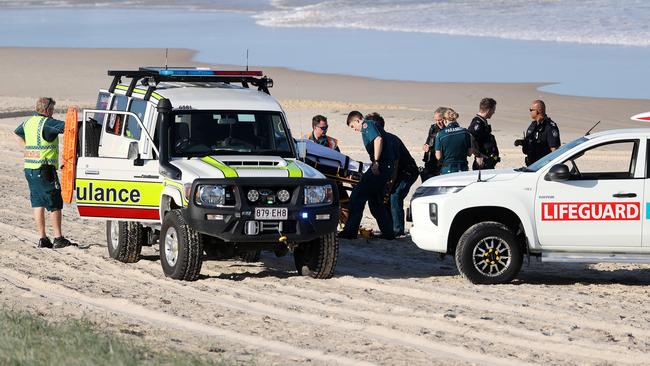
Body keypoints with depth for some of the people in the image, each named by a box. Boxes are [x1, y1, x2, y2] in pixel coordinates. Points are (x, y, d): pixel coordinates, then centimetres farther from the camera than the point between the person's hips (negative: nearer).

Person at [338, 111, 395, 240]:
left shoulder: (367, 125, -4)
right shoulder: (371, 126, 25)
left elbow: (378, 140, -20)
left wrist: (376, 162, -21)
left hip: (380, 166, -10)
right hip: (388, 166, 10)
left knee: (358, 195, -9)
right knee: (375, 200, 16)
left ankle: (350, 231, -11)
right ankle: (388, 233, 18)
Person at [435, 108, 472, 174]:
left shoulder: (440, 134, -8)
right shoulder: (465, 132, -3)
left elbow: (438, 156, -7)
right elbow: (469, 152, 2)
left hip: (447, 170, -2)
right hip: (463, 169, 2)